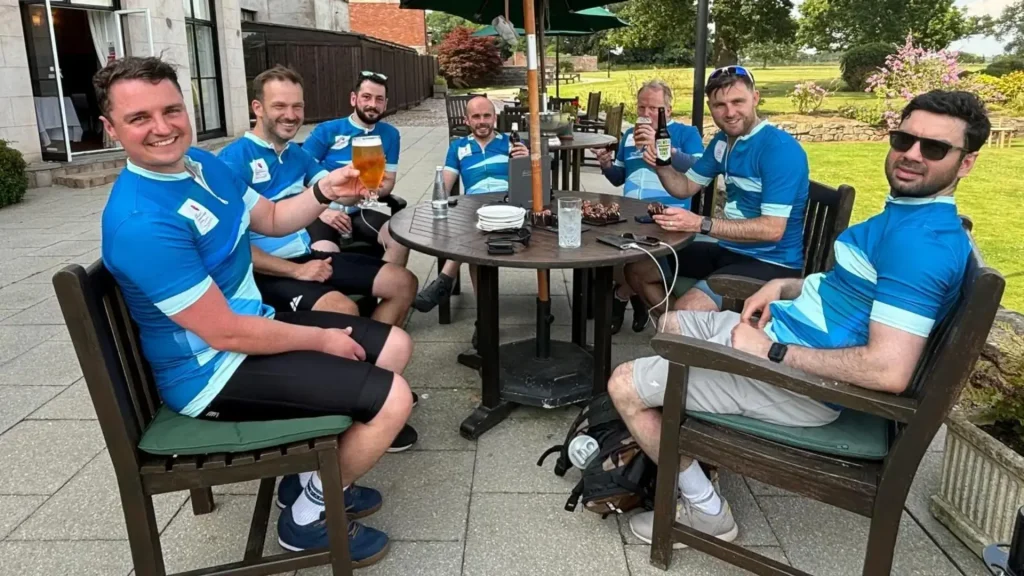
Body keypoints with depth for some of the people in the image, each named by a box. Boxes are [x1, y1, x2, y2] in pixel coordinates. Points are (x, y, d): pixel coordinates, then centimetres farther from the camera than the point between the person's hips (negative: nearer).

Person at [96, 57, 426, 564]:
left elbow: (271, 219, 15)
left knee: (394, 346, 13)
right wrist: (322, 339, -14)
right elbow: (225, 334, -26)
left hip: (251, 322, 10)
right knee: (393, 399, -17)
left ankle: (316, 471, 22)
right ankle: (309, 514, 7)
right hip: (213, 370, -10)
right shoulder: (142, 222, -28)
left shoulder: (200, 162, 1)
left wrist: (323, 192, -5)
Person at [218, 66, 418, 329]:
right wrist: (297, 270, -19)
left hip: (309, 255, 8)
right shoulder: (234, 158, -13)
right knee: (344, 311, -33)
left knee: (403, 283, 3)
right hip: (268, 271, -8)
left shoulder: (297, 154, 13)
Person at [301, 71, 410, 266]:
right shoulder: (326, 131, -4)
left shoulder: (390, 135, 8)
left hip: (357, 213, 4)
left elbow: (388, 183, 10)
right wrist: (320, 210, -18)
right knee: (326, 256, -33)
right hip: (322, 214, -3)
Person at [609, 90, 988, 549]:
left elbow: (889, 370, -33)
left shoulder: (921, 241, -25)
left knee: (625, 385, -9)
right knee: (673, 324, 28)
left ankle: (705, 510, 7)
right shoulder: (908, 214, 8)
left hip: (799, 380, -11)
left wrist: (772, 351, -24)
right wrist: (783, 287, 3)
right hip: (782, 332, 11)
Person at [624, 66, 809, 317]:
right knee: (637, 270, 11)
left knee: (687, 311, -32)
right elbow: (685, 188, 15)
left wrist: (701, 224, -33)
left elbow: (773, 229, -27)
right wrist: (662, 165, -6)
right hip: (728, 250, 9)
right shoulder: (723, 140, 6)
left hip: (770, 263, -8)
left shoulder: (779, 148, -20)